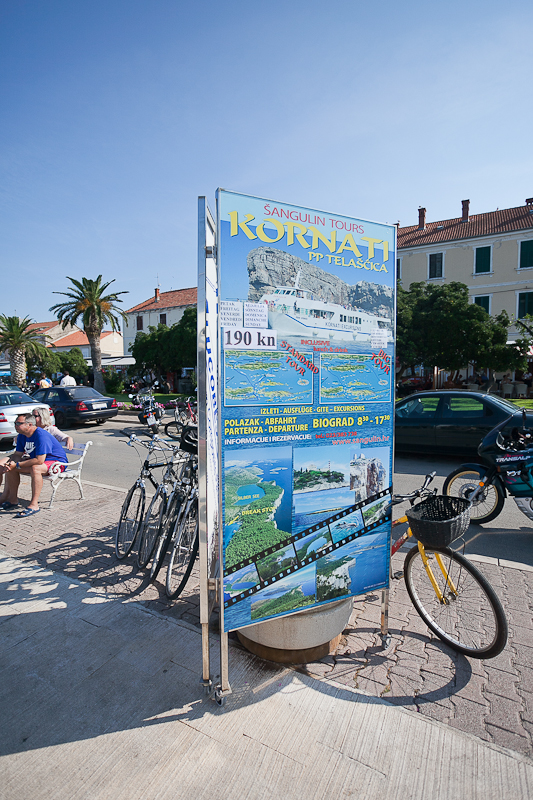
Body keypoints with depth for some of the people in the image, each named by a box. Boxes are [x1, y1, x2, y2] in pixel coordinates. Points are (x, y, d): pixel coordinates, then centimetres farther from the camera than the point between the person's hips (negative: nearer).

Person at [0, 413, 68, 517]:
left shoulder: (41, 436, -27)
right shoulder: (22, 436, 2)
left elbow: (39, 460, -31)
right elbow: (18, 454, 8)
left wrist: (17, 465, -24)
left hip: (57, 462, -10)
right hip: (37, 460, 10)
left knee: (35, 468, -37)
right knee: (10, 467, 3)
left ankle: (34, 505, -30)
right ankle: (12, 499, 14)